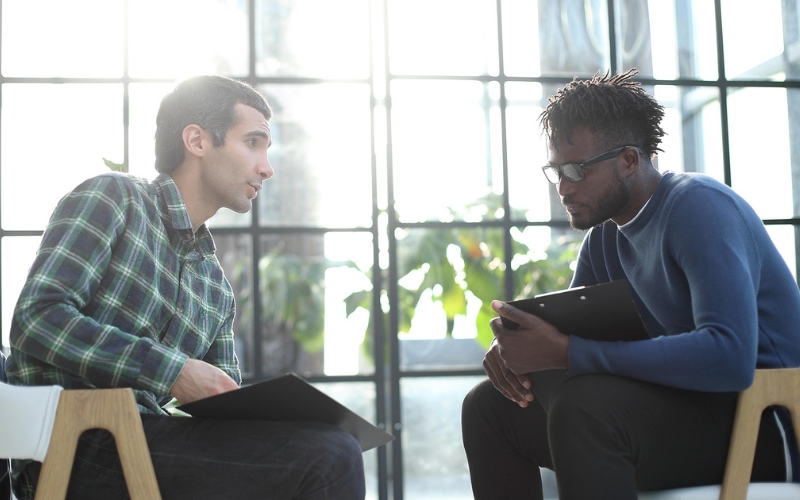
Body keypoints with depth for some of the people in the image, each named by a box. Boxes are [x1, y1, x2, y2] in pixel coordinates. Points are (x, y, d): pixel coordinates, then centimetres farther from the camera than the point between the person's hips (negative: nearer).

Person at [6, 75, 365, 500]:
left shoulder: (217, 287, 20)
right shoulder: (112, 198, 1)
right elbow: (38, 318, -12)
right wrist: (172, 370, -18)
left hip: (146, 439, 7)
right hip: (74, 448, -7)